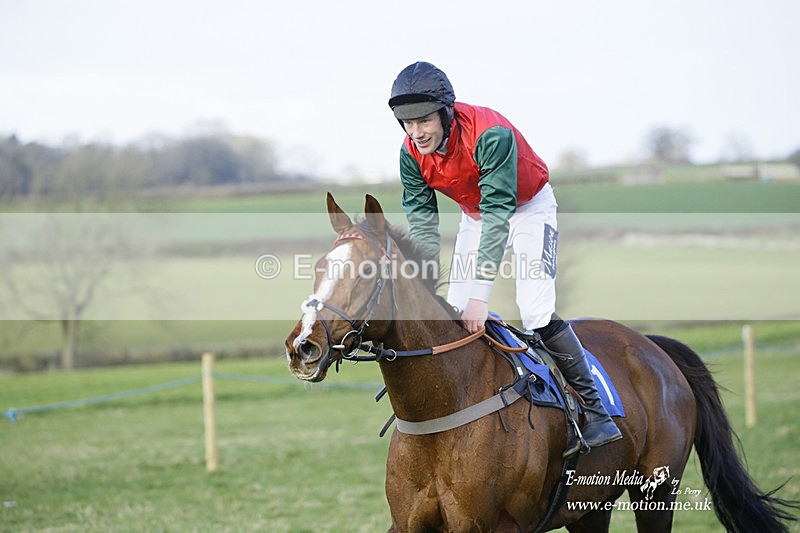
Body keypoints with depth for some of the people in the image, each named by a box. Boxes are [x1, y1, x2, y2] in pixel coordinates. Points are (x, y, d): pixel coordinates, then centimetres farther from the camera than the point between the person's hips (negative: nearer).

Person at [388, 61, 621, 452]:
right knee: (455, 315, -3)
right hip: (475, 214, 6)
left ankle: (594, 410, -11)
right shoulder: (411, 155, -19)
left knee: (536, 310, -20)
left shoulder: (491, 136, -37)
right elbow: (422, 228, -16)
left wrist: (479, 294, -46)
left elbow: (498, 216, -40)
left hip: (529, 206, -6)